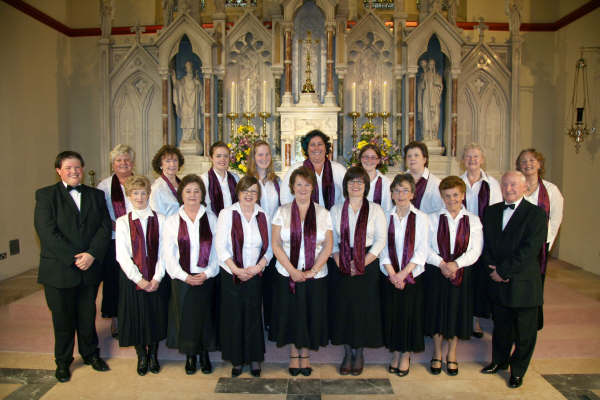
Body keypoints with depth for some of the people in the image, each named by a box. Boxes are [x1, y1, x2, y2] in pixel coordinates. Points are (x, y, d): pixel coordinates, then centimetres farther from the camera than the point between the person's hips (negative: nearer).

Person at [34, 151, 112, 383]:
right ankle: (63, 361, 30)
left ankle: (90, 354, 34)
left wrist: (91, 254, -14)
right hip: (58, 271, -2)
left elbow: (105, 228, 0)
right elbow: (47, 232, -13)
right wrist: (73, 258, -17)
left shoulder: (96, 195, 8)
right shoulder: (46, 195, -2)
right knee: (62, 318, 11)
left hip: (89, 269, 3)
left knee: (88, 315, 14)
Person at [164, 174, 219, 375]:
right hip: (182, 279, 0)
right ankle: (190, 356, 24)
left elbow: (217, 249, 0)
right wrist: (184, 276, -10)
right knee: (185, 317, 5)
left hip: (206, 278, 0)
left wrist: (207, 273, -11)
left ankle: (204, 354, 24)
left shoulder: (211, 218, 3)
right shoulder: (172, 221, 3)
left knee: (205, 316, 5)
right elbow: (169, 253, 0)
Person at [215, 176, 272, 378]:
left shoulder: (263, 216, 5)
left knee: (253, 317, 6)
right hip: (231, 275, -1)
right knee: (233, 318, 5)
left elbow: (269, 247, 6)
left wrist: (258, 266, -10)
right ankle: (236, 360, 22)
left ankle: (254, 359, 23)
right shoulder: (227, 214, -3)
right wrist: (237, 270, -14)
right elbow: (220, 246, -8)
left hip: (255, 276, 2)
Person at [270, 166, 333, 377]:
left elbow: (328, 245, -1)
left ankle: (305, 355, 27)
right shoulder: (282, 212, 1)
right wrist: (292, 270, -12)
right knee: (290, 315, 8)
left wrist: (312, 270, -11)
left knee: (311, 315, 7)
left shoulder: (323, 213, 2)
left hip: (315, 275, 1)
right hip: (287, 275, 0)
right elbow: (275, 245, -4)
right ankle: (294, 355, 27)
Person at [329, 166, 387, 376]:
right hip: (342, 267, 2)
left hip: (367, 266, -2)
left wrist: (362, 262, -12)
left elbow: (380, 240, -4)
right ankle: (347, 352, 20)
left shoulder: (375, 210, 0)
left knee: (363, 308, 2)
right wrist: (339, 260, -9)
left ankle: (359, 353, 20)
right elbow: (332, 240, 5)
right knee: (343, 307, 4)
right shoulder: (336, 210, 7)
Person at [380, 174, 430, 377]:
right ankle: (395, 353, 25)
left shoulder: (421, 218, -2)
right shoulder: (386, 217, 4)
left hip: (412, 276, -2)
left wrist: (404, 273, -14)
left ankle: (406, 356, 21)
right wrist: (392, 274, -10)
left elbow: (422, 251, -7)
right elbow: (383, 248, 0)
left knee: (410, 316, 4)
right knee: (392, 315, 7)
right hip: (390, 277, 2)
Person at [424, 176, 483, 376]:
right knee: (437, 311, 6)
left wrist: (456, 264, -16)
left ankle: (452, 355, 26)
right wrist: (441, 264, -16)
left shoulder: (473, 220, 2)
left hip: (462, 273, 0)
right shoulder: (433, 219, 1)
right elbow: (426, 247, -4)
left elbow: (475, 250, -4)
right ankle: (437, 354, 24)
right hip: (436, 272, 0)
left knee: (457, 312, 7)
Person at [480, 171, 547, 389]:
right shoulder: (491, 211, 8)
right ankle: (499, 361, 39)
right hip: (498, 282, 4)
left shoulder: (536, 213, -9)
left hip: (523, 284, -4)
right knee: (500, 326, 19)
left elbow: (529, 249, -17)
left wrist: (503, 271, -17)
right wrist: (493, 268, -9)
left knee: (524, 332, 10)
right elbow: (485, 243, 6)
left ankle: (517, 370, 28)